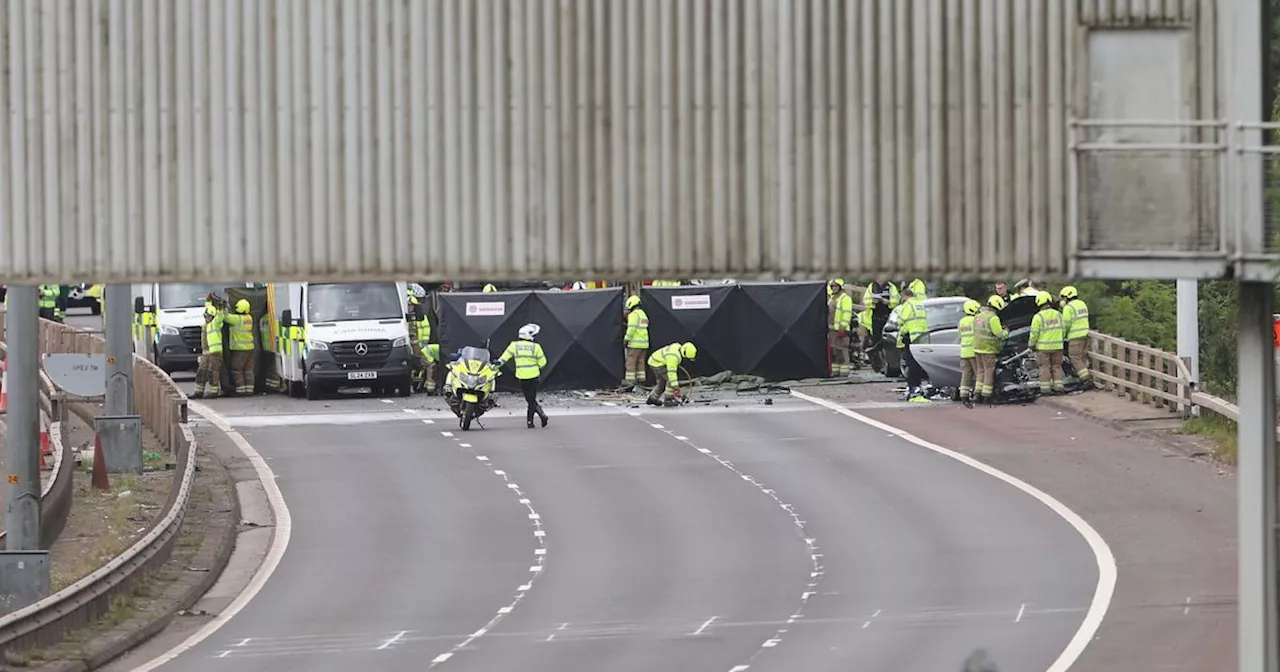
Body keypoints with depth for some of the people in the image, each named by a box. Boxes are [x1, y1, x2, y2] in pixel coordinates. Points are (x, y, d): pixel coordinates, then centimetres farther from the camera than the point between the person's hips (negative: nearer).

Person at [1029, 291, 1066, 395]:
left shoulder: (1038, 317, -14)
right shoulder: (1058, 315, 1)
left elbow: (1034, 334, -11)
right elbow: (1063, 330, 9)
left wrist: (1031, 344, 3)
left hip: (1043, 347, -4)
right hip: (1057, 346, 4)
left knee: (1044, 367, 3)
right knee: (1057, 366, 12)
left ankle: (1045, 388, 2)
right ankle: (1058, 387, 13)